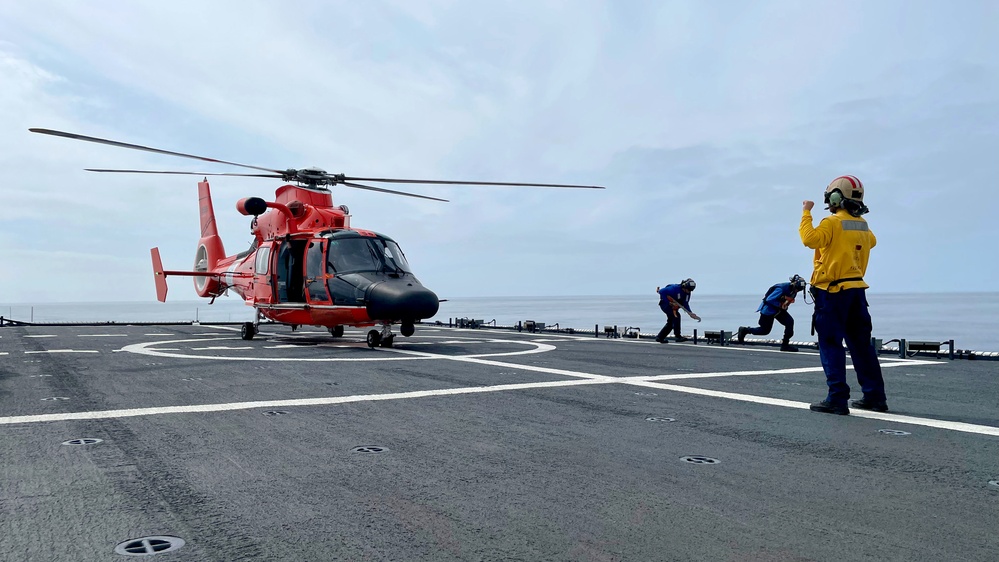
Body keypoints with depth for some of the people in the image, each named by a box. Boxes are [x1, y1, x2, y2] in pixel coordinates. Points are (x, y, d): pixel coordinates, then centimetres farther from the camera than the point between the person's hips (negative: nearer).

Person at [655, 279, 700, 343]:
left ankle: (659, 337, 21)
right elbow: (661, 291, -29)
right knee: (676, 315, -26)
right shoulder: (675, 288, -27)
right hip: (665, 304, -9)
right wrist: (669, 302, -28)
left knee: (670, 323, 10)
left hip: (673, 306, 9)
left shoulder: (687, 293, -2)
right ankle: (678, 336, -26)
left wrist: (690, 313, -14)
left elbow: (685, 304, 1)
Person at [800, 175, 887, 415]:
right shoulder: (863, 225, 12)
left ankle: (837, 399, -8)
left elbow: (810, 239, -27)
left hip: (832, 291, -7)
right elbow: (871, 241, 32)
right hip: (857, 289, 7)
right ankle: (875, 396, 18)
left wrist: (806, 213, -15)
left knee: (831, 346, -5)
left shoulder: (832, 222, -12)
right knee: (861, 345, 13)